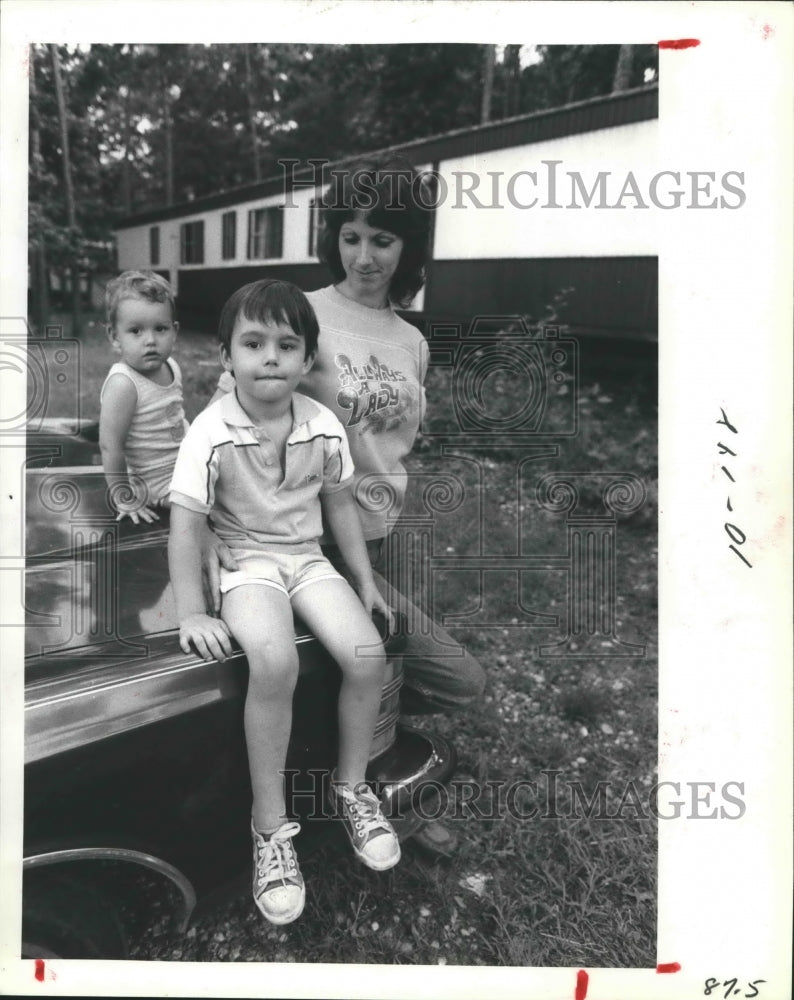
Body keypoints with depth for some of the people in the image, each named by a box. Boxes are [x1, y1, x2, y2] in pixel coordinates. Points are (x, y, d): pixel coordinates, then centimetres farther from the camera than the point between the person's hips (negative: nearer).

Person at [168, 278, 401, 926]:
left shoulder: (323, 426, -5)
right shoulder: (212, 432, -15)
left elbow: (340, 505, 8)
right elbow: (186, 527, -13)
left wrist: (366, 580, 8)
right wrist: (192, 615, -17)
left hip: (307, 558, 4)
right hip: (245, 563, -3)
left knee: (368, 654, -18)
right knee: (275, 663, -31)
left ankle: (352, 787, 8)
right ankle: (271, 823, -11)